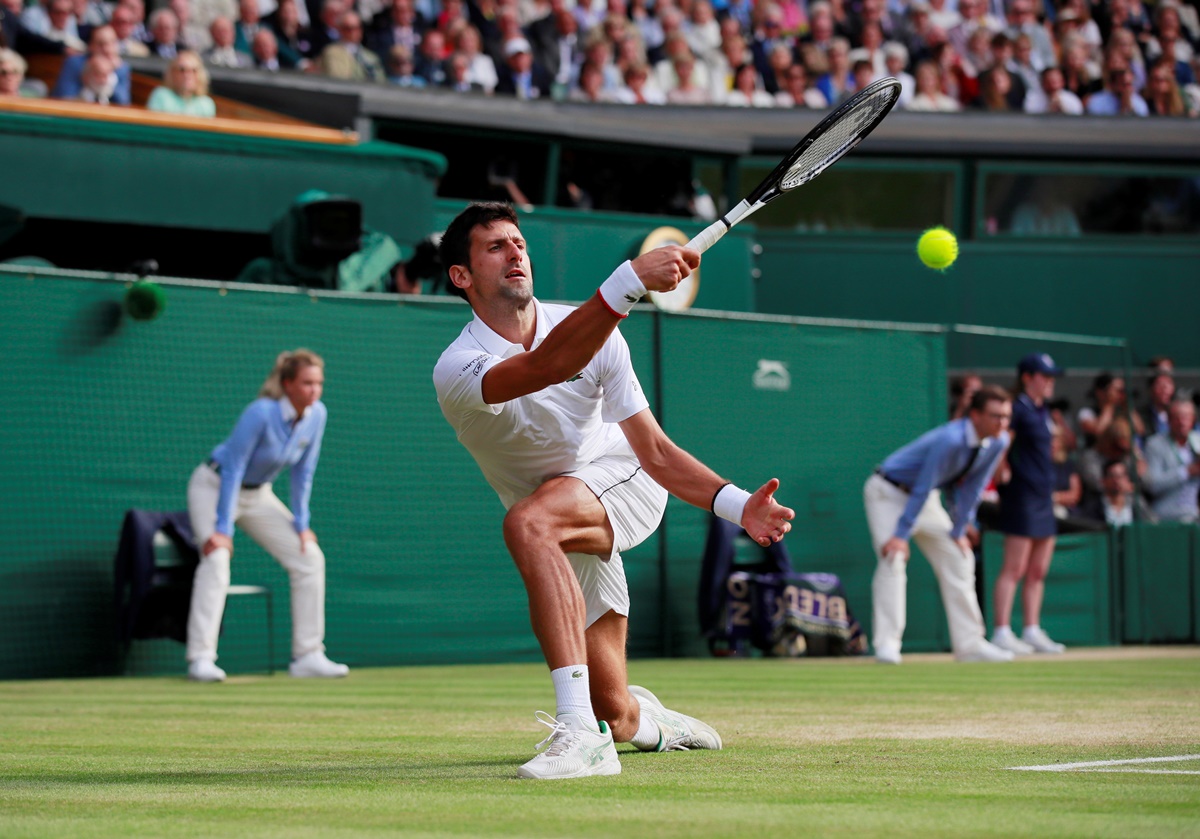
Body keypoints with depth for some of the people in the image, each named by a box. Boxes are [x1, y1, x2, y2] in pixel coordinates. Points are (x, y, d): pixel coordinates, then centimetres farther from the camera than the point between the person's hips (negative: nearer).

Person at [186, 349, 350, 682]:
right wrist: (222, 529, -29)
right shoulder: (261, 413, -31)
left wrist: (300, 524, 0)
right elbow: (233, 470, -28)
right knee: (216, 559, -27)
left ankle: (307, 657, 2)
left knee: (309, 557, -2)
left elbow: (303, 473, -1)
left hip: (257, 495, 7)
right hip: (214, 487, -7)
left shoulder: (317, 415, -12)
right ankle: (200, 659, -31)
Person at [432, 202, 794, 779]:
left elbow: (653, 450, -11)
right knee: (617, 717, -2)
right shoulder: (458, 371, -21)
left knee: (528, 521, -36)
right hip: (565, 541, 1)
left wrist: (736, 504, -27)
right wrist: (631, 280, -55)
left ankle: (581, 732, -45)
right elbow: (548, 366, -43)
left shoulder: (595, 333, -10)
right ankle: (648, 721, 42)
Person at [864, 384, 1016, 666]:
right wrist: (901, 535, -31)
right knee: (893, 558, -21)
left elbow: (971, 488, -3)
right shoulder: (950, 440, -35)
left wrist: (958, 532, -2)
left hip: (926, 497, 8)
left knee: (959, 558, 3)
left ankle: (969, 644, 7)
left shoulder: (998, 442, -12)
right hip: (889, 492, -8)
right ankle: (887, 644, -22)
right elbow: (923, 487, -33)